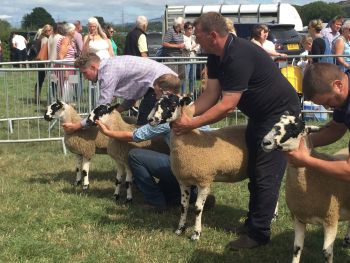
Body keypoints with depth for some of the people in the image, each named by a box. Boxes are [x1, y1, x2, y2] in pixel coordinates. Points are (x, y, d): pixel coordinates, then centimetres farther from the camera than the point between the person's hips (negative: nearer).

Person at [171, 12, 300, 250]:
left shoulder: (239, 57, -32)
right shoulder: (217, 56, -2)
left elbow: (227, 105, -32)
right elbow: (211, 94, -2)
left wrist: (192, 124, -26)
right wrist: (186, 113, -15)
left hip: (281, 114, -10)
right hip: (261, 114, 10)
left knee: (266, 175, -6)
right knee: (254, 170, 17)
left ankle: (259, 233, 2)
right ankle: (254, 221, 28)